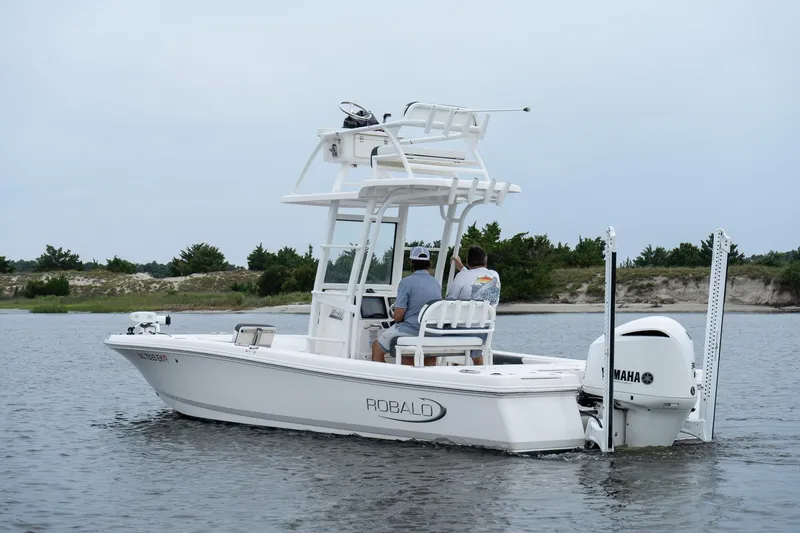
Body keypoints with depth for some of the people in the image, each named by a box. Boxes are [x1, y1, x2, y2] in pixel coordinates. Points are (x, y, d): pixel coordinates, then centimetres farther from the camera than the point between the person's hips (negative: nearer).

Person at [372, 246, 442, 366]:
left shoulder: (407, 282, -13)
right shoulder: (437, 283, 7)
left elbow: (398, 315, -15)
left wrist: (397, 323, 9)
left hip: (412, 330, -6)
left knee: (377, 348, 14)